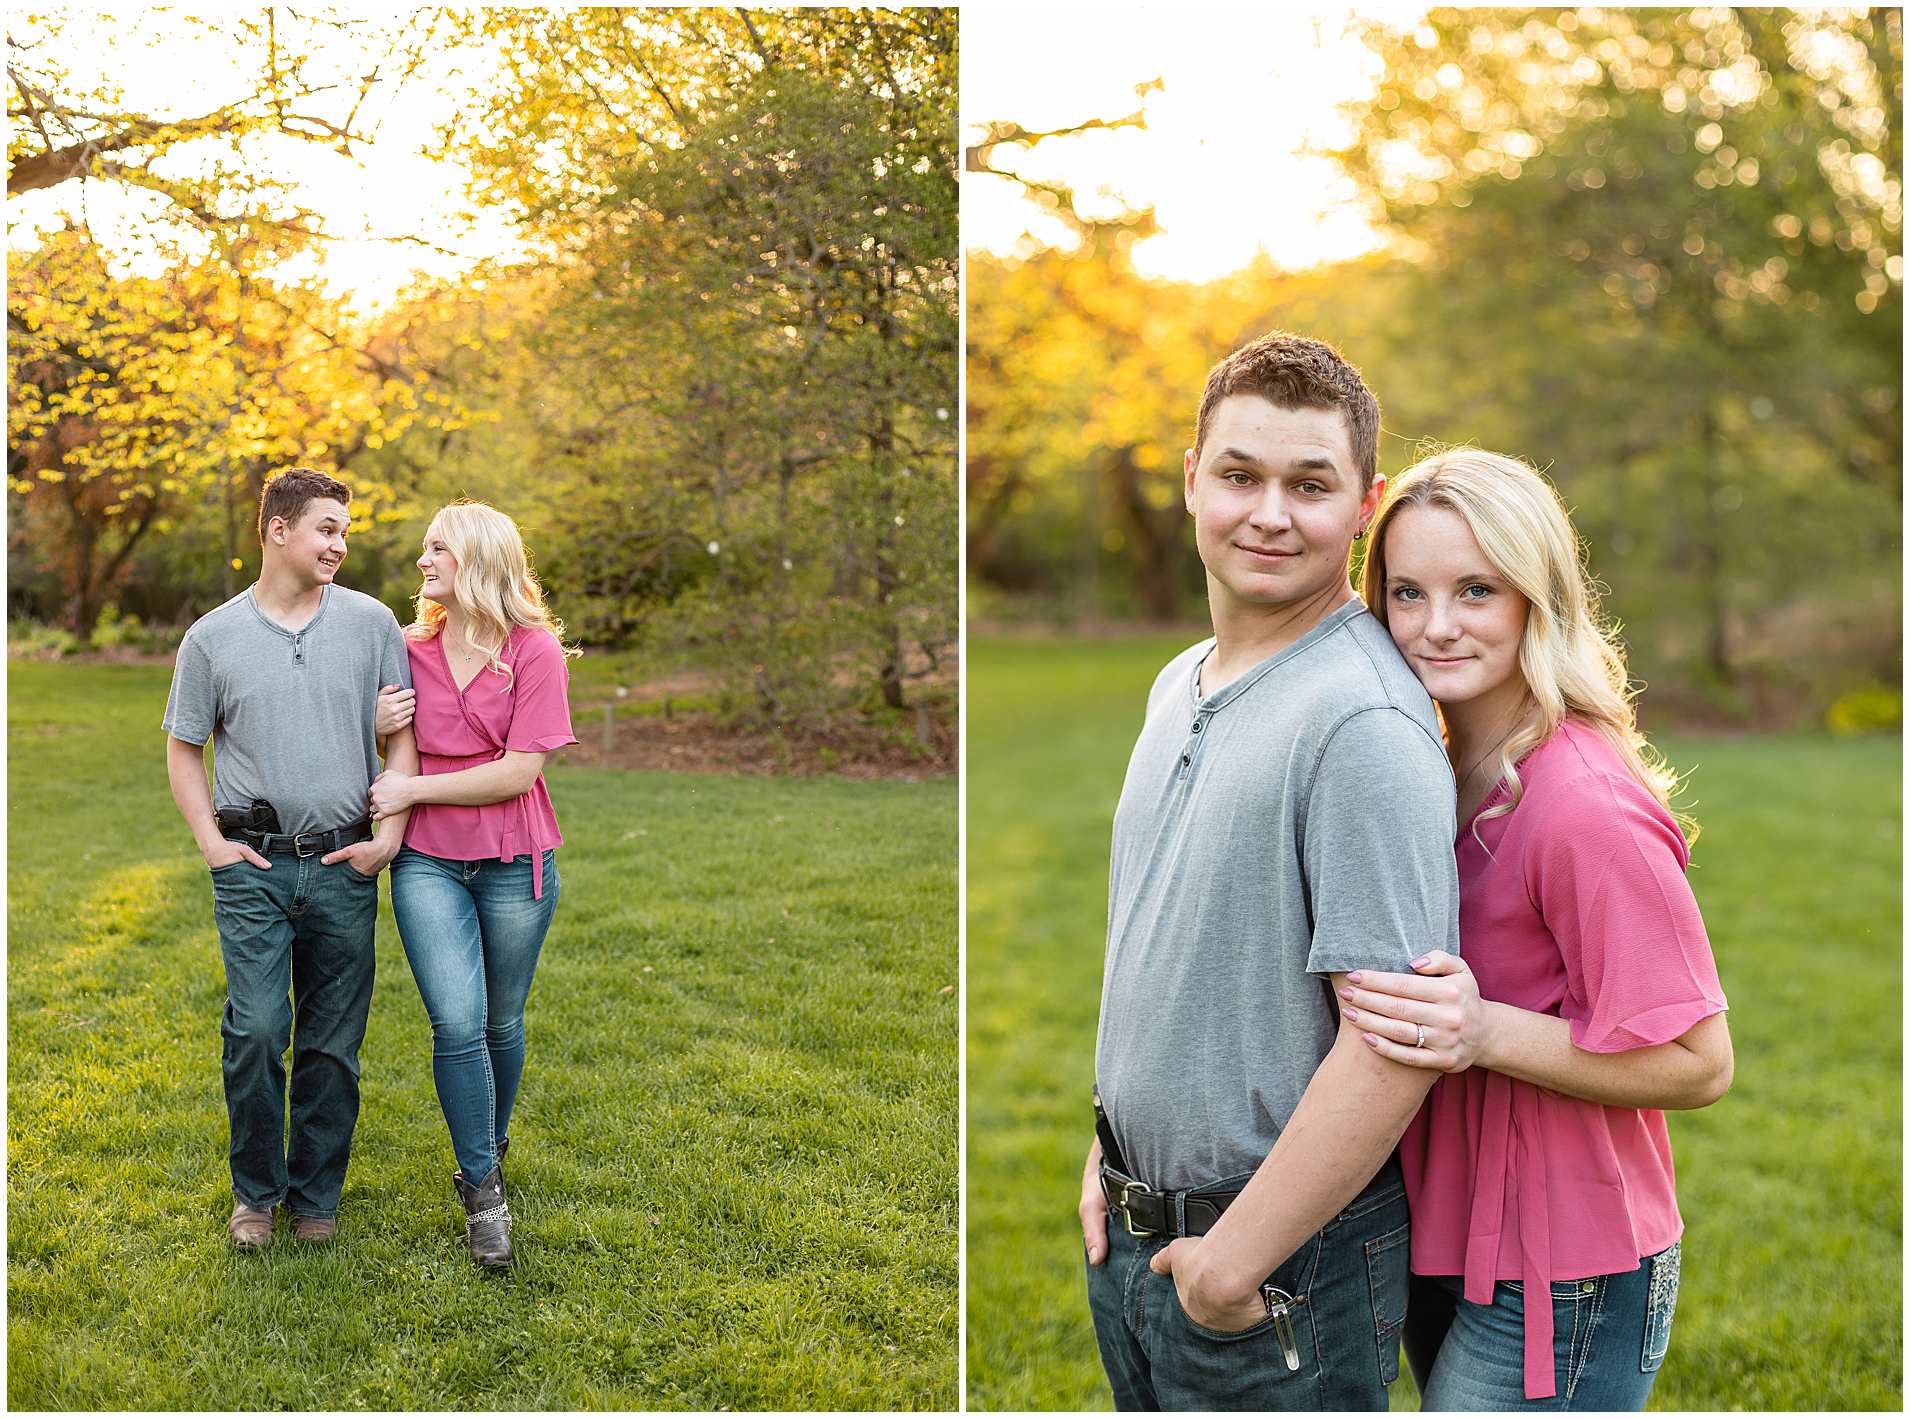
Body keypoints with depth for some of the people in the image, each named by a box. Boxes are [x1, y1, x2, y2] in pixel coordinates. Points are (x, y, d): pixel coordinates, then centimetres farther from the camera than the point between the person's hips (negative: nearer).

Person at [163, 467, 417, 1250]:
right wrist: (211, 840, 0)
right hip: (254, 864, -1)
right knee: (256, 1031, -8)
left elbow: (402, 734, 6)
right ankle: (255, 1191, 13)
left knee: (332, 1044, 6)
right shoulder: (212, 637, 3)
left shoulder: (372, 623, 4)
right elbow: (184, 748, 11)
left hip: (344, 864, 1)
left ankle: (316, 1194, 22)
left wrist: (390, 833, -2)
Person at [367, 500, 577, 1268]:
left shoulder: (536, 651, -9)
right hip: (427, 861, 1)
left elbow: (518, 772, -14)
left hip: (514, 863, -1)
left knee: (502, 1022, 12)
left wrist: (414, 789, -13)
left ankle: (492, 1144, 38)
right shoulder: (409, 650, 2)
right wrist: (376, 729, -8)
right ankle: (483, 1188, 3)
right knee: (457, 1022, -11)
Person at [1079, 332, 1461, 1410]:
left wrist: (1231, 1263, -19)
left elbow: (1394, 1043, -25)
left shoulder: (1365, 721, -21)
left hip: (1285, 1268, -8)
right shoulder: (1179, 685, 7)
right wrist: (1112, 1156, 11)